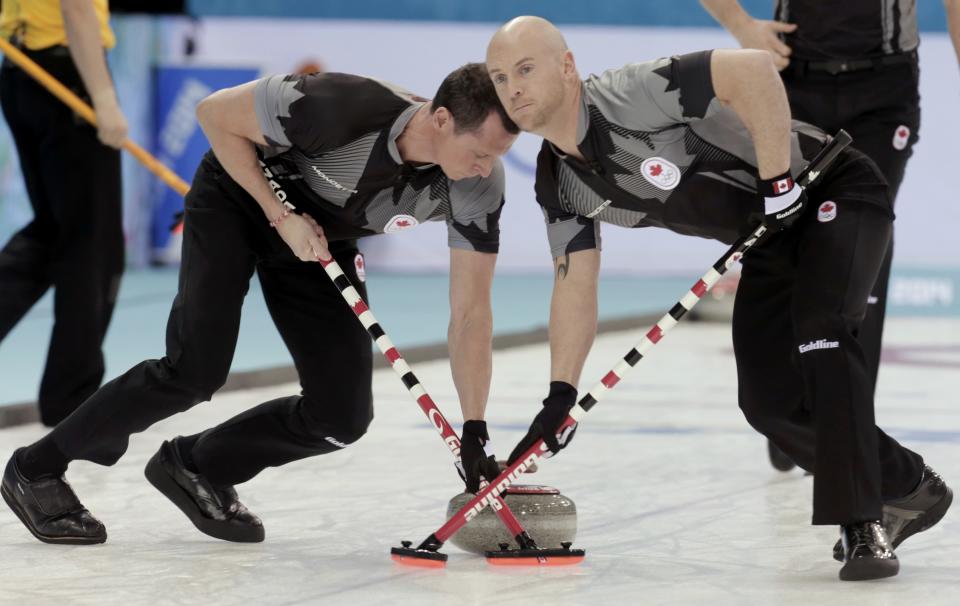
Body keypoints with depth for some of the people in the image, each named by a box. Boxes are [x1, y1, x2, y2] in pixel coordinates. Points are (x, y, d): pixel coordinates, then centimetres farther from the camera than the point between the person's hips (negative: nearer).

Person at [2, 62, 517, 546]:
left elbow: (470, 312, -19)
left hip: (322, 236, 5)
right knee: (196, 371, -19)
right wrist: (282, 215, -24)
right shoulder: (341, 108, -38)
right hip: (239, 199, -5)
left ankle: (195, 466, 17)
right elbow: (215, 113, -23)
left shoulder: (481, 185, -26)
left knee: (343, 416, -6)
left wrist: (474, 434, -22)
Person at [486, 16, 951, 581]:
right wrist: (560, 397, -5)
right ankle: (912, 490, 21)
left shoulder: (629, 96, -29)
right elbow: (576, 285, 3)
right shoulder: (558, 184, -2)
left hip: (836, 192, -9)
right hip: (773, 236, 9)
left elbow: (753, 69, -37)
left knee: (819, 330, -29)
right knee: (769, 398, 2)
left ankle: (863, 527, -26)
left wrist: (777, 181, -30)